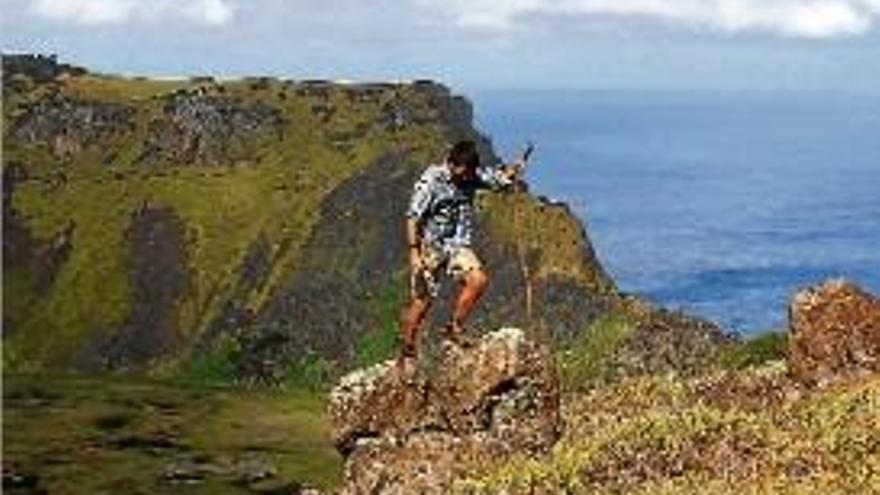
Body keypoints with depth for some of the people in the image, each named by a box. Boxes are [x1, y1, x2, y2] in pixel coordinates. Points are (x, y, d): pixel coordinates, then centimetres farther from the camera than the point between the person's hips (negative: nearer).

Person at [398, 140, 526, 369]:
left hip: (457, 245, 5)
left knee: (478, 279, -17)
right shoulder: (431, 180, -16)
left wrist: (512, 171, -14)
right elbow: (413, 218, -17)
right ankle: (407, 352, 8)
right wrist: (414, 254, -22)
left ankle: (455, 329, 0)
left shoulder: (473, 176, 1)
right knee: (422, 299, -4)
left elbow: (498, 179, 10)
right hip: (430, 246, -5)